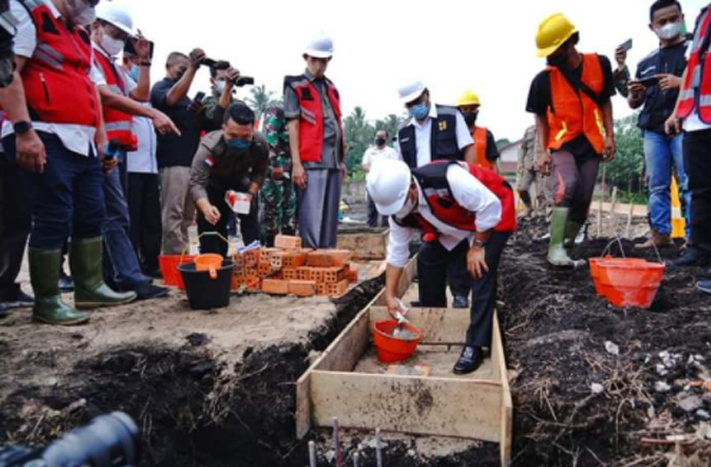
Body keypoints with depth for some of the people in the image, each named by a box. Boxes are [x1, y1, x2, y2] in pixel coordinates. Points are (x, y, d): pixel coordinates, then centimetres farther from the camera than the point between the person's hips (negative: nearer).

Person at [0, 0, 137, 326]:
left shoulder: (80, 35, 24)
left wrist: (101, 138, 18)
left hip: (83, 142, 9)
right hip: (48, 139, -9)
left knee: (91, 216, 9)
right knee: (54, 220, -7)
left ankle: (90, 288, 20)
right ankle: (46, 302, 5)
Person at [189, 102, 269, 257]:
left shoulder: (260, 145, -29)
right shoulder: (209, 147, -41)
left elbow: (260, 172, -12)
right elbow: (196, 182, -45)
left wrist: (251, 194, -29)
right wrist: (206, 208, -63)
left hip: (241, 183, 3)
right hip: (213, 186, -3)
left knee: (251, 223, 2)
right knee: (210, 224, -5)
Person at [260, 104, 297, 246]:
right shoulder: (275, 112, -2)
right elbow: (270, 139, -15)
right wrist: (275, 164, -22)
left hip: (291, 172, 7)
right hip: (275, 171, -7)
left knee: (290, 217, 8)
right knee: (271, 214, -5)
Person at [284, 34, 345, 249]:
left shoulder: (332, 88, 20)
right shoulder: (295, 87, 2)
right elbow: (293, 126, -5)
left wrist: (342, 160, 17)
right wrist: (296, 163, -12)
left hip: (333, 162, 6)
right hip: (311, 162, -6)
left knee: (330, 218, 9)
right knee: (311, 218, -8)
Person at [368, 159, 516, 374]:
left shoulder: (447, 178, -41)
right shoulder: (399, 211, -16)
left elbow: (489, 206, -31)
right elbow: (396, 252, -7)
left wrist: (477, 247, -23)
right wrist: (390, 295, -8)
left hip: (493, 214, -7)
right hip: (458, 223, 7)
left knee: (481, 273, -20)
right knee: (428, 258, 0)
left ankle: (475, 346, -11)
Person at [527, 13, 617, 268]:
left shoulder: (600, 64, -4)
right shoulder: (543, 79, -10)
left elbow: (605, 101, 9)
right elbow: (540, 116, 1)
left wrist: (609, 135, 1)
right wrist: (543, 151, -8)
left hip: (591, 143, 3)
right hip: (561, 144, -3)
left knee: (583, 201, 1)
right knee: (567, 185, -27)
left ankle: (565, 249, 11)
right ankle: (556, 248, -27)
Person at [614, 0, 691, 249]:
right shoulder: (646, 62, 19)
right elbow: (634, 104, 20)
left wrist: (681, 82, -14)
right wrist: (633, 92, -2)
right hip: (653, 129, 4)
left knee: (689, 184, -9)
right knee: (657, 186, 2)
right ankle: (660, 234, 5)